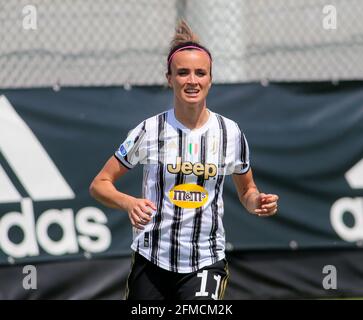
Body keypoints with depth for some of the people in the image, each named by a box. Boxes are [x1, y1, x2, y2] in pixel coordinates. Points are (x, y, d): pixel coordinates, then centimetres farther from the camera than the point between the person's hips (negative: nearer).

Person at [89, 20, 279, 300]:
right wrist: (130, 203, -21)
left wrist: (257, 202, -8)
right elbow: (99, 185, 0)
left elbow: (246, 190, 16)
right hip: (151, 263, 0)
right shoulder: (150, 131, -4)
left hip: (206, 263, 0)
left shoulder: (230, 133, 1)